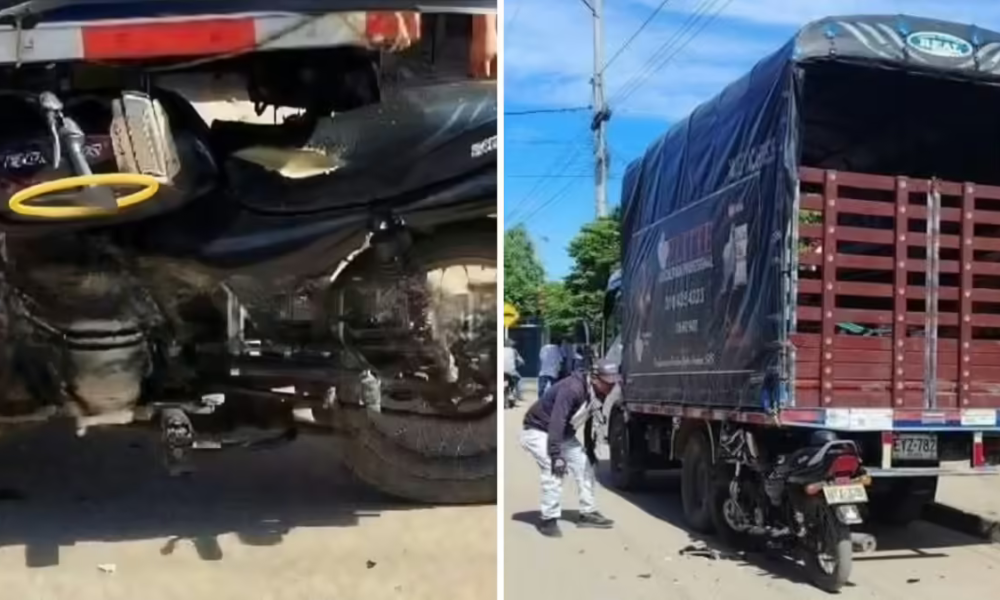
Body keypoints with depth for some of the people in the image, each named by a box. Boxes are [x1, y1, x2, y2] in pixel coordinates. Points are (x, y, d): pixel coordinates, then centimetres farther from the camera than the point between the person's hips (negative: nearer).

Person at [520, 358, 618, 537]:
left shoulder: (598, 395, -6)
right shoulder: (572, 389, -33)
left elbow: (591, 422, 10)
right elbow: (557, 422, -38)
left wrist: (590, 449, 14)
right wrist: (556, 455, -40)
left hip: (563, 434, 9)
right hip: (538, 430, -9)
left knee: (584, 464, 5)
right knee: (554, 470, -24)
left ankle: (588, 513, 17)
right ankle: (548, 520, -14)